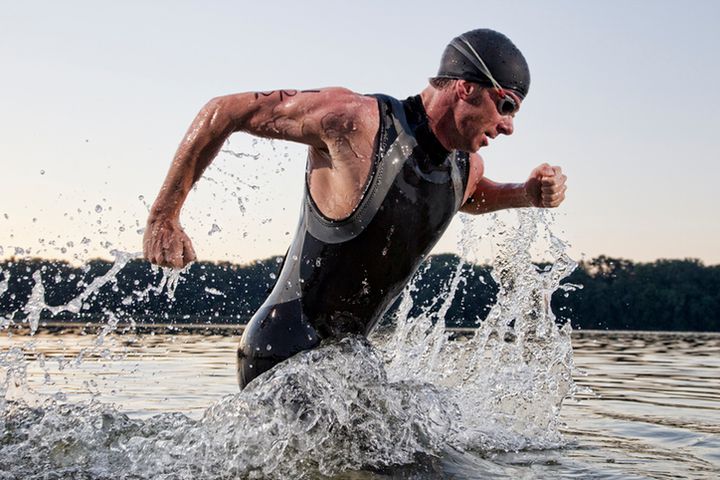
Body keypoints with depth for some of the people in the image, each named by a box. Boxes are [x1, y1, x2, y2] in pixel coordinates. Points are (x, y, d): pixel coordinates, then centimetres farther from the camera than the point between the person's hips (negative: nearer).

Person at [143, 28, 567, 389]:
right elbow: (224, 113, -14)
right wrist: (164, 218, -14)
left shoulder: (467, 166, 2)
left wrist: (527, 194, 8)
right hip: (282, 355, -8)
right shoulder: (355, 119, -22)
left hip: (349, 357, 8)